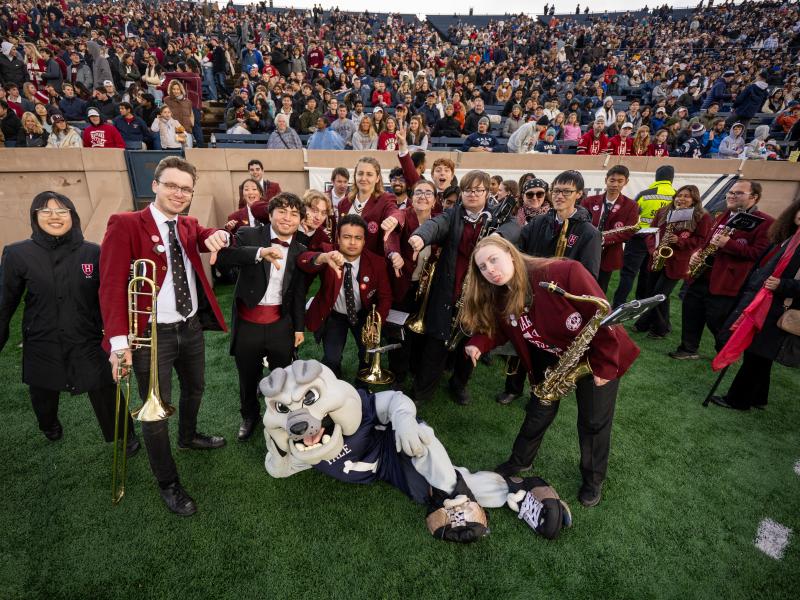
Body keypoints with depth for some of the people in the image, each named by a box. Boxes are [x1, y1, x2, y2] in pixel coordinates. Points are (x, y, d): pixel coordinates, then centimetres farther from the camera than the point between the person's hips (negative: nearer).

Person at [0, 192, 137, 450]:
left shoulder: (93, 252, -8)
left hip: (87, 343, -2)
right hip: (41, 346, 2)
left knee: (105, 393, 2)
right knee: (43, 397, 24)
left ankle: (125, 437, 26)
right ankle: (50, 427, 56)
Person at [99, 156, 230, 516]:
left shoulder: (189, 226, 8)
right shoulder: (125, 224, -13)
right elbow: (111, 285, -18)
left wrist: (217, 236, -28)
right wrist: (119, 341, -24)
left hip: (192, 327, 7)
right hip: (152, 334, -6)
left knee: (195, 389, 25)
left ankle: (188, 437, 54)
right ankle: (168, 484, 25)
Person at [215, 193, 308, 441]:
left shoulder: (300, 250, 2)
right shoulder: (249, 235, -6)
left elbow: (299, 293, 6)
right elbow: (222, 256, -25)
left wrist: (299, 327, 5)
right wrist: (260, 252, -38)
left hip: (281, 324, 1)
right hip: (248, 322, -1)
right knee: (248, 376, 18)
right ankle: (250, 415, 44)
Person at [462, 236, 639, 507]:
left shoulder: (565, 273, -34)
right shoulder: (499, 300, -14)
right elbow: (499, 330, 0)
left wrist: (604, 366, -20)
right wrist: (478, 343, -22)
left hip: (597, 358, -4)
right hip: (551, 362, 4)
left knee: (594, 422, 10)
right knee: (538, 412, 14)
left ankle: (593, 479, 36)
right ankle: (519, 461, 39)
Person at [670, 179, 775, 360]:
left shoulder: (765, 222, -9)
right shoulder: (722, 217, 17)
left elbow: (760, 253, -18)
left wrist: (729, 244, -24)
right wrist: (697, 253, 5)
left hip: (726, 282, -8)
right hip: (702, 275, 8)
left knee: (717, 321, 0)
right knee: (690, 313, 13)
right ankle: (688, 350, 26)